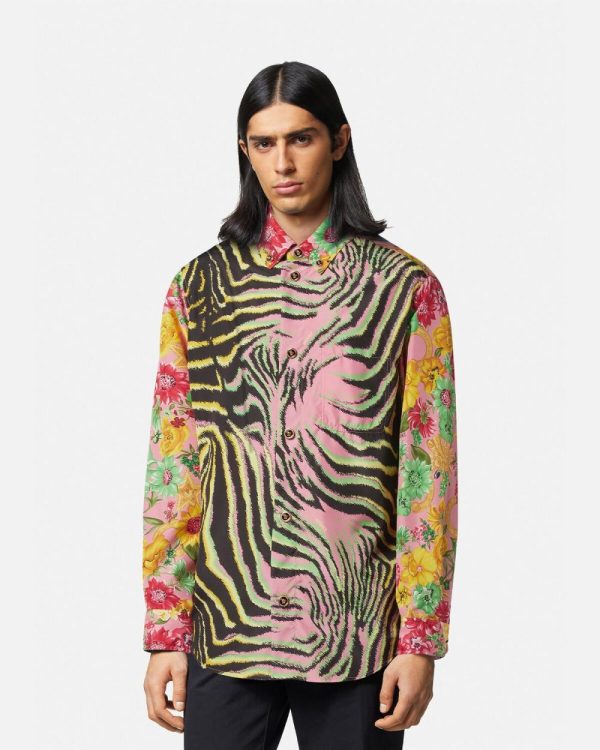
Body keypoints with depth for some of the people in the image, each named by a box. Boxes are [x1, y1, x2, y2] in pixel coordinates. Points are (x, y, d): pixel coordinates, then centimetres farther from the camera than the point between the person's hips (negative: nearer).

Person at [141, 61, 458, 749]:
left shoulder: (405, 286, 0)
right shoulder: (199, 285, 5)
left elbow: (430, 469, -2)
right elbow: (171, 465, 4)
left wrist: (421, 639, -5)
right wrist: (164, 634, 0)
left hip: (357, 637, -1)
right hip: (223, 627, 1)